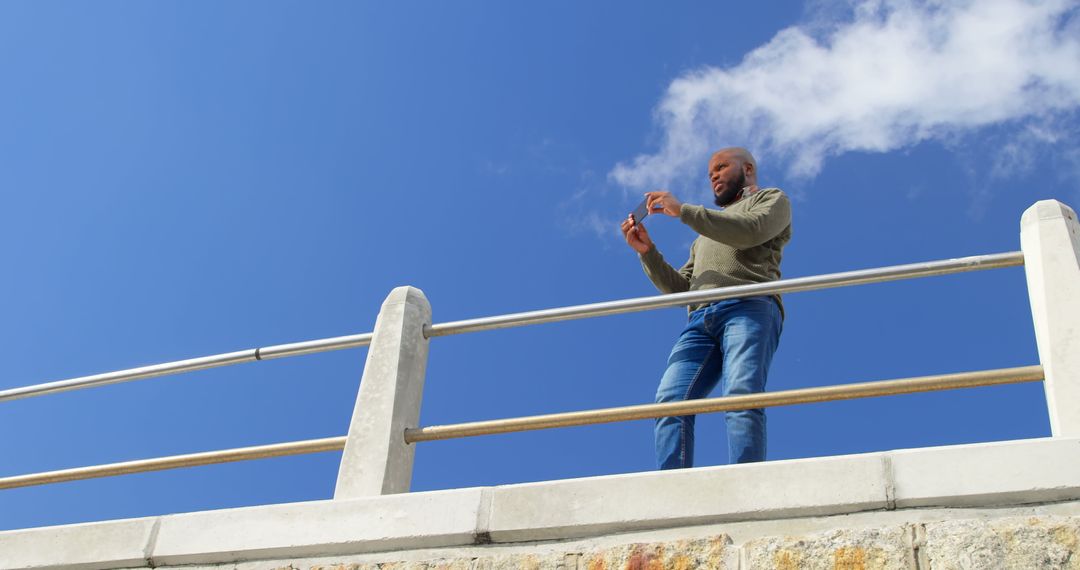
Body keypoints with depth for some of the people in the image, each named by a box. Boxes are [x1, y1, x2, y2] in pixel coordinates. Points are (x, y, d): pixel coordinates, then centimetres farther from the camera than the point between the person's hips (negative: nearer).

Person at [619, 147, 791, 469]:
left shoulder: (773, 200, 24)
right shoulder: (705, 237, 42)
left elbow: (751, 231, -1)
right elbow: (678, 289, 31)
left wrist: (682, 210, 1)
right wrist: (646, 251, 16)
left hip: (749, 308, -5)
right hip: (700, 320, 5)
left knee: (740, 397, -29)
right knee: (670, 401, -20)